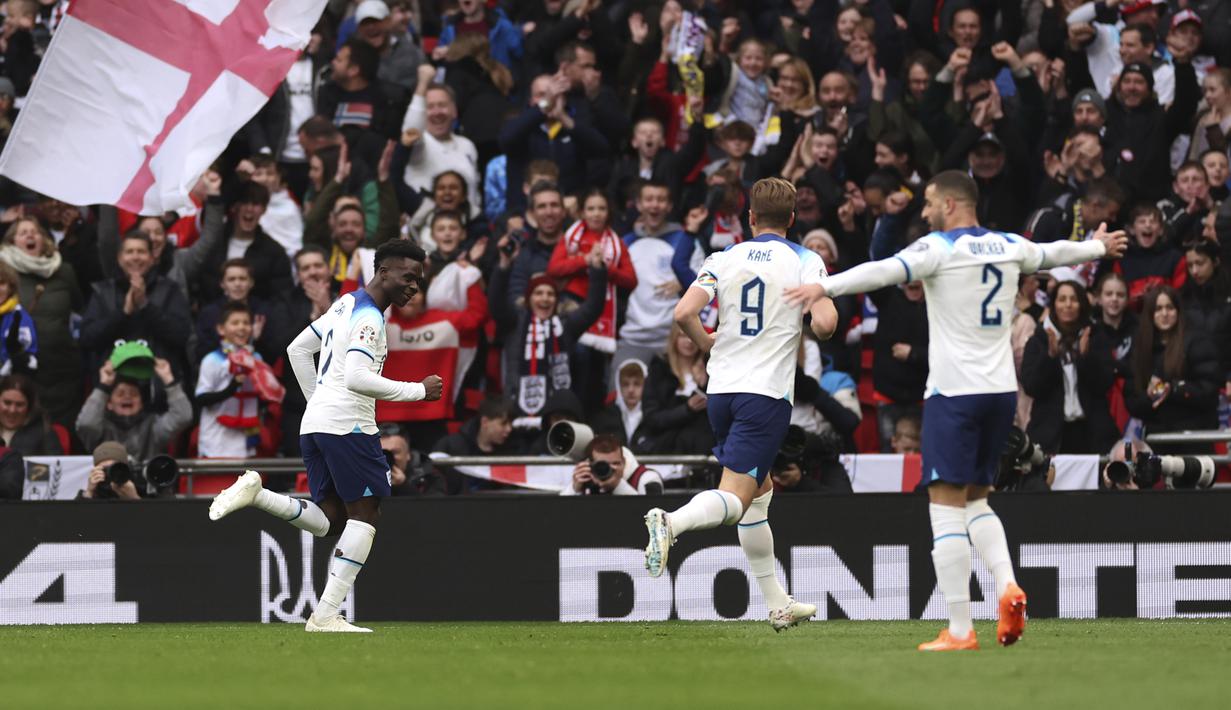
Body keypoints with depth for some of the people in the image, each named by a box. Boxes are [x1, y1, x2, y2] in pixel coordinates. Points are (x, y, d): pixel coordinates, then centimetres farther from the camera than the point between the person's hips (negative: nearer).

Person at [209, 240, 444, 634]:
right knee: (365, 515, -1)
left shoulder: (346, 304, 18)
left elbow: (297, 350, 24)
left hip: (316, 422, 9)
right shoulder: (369, 318, -12)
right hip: (347, 425, -9)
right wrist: (417, 391, -17)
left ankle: (255, 492, -10)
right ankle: (326, 616, -6)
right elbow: (357, 378, -24)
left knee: (328, 520, 10)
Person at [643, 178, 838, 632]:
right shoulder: (805, 262, -1)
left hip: (721, 388, 5)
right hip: (768, 391, -5)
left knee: (759, 490, 20)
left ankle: (777, 605, 24)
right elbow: (826, 323, -14)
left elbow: (684, 313, -7)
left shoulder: (724, 259, 6)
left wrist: (707, 343, 12)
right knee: (734, 498, -11)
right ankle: (671, 522, -42)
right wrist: (815, 326, 10)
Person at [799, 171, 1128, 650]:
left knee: (947, 507, -5)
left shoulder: (939, 248, -7)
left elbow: (885, 270, -24)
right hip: (1001, 391, 7)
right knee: (975, 500, 19)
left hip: (954, 393, -7)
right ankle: (1007, 585, -5)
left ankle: (960, 630, -10)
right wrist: (1098, 247, 53)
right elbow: (1056, 253, 32)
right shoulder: (1009, 247, 12)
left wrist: (825, 287, -32)